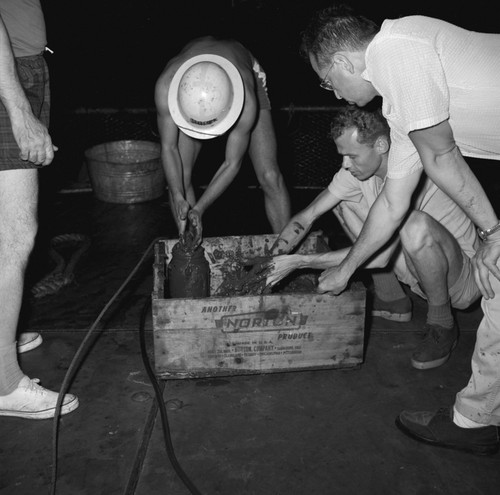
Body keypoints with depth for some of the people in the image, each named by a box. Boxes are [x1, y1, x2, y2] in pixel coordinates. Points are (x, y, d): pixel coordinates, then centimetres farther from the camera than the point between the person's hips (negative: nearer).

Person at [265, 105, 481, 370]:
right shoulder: (360, 168, -8)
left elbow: (380, 254, -36)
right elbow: (307, 216, -4)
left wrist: (300, 262, -34)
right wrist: (272, 261, -21)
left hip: (463, 277, -7)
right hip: (418, 271, 8)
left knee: (416, 225, -41)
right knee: (341, 199, -1)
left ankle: (442, 324, -13)